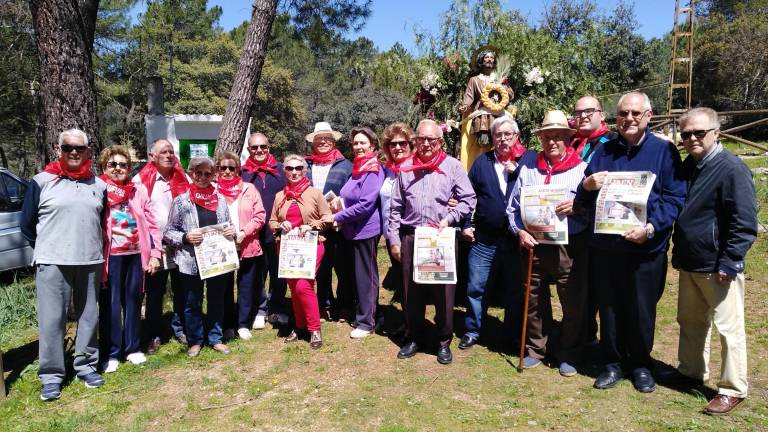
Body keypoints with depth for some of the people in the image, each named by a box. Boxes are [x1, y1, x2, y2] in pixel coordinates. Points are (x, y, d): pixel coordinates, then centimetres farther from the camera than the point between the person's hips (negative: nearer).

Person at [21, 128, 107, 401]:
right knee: (52, 319, -1)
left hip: (91, 263, 3)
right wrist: (48, 249, 9)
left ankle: (86, 365, 23)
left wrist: (94, 248, 13)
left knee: (89, 317, 9)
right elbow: (27, 224, 7)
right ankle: (52, 375, 9)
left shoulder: (99, 185, 9)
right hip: (52, 263, -3)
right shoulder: (42, 181, 0)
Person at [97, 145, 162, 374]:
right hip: (110, 256, -3)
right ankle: (111, 353, 14)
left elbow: (151, 224, 9)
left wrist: (155, 253, 2)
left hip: (136, 254, 3)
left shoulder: (139, 190, 10)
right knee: (110, 304, 1)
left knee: (133, 301, 11)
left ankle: (132, 348, 24)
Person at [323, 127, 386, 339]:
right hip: (353, 230, 9)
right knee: (358, 274, 17)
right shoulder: (357, 168, 13)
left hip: (366, 230, -9)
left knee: (365, 276, 0)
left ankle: (366, 322, 10)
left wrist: (336, 217, -16)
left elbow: (365, 205, -22)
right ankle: (362, 314, 30)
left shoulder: (374, 170, -15)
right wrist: (340, 200, 5)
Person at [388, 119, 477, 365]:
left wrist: (449, 218, -11)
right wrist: (394, 240, 6)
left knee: (444, 293, 4)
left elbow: (468, 199, 2)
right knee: (412, 292, 11)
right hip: (411, 238, 2)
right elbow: (395, 208, 10)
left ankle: (444, 342, 19)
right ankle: (413, 338, 26)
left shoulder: (452, 166, 1)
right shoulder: (405, 169, 8)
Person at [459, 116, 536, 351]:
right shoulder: (482, 161, 8)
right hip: (484, 240, 1)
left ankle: (514, 335, 28)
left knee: (516, 290, 12)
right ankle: (472, 331, 23)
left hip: (518, 239, -1)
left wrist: (516, 171, -15)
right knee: (476, 288, 7)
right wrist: (466, 224, 1)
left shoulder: (530, 159, 3)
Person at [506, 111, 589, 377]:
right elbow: (513, 207, 10)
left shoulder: (581, 169, 1)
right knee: (534, 302, 12)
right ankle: (535, 349, 29)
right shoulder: (528, 169, 10)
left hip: (570, 247, -2)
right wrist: (520, 231, -4)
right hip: (534, 245, 3)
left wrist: (577, 206, -20)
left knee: (574, 304, 3)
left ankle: (566, 354, 22)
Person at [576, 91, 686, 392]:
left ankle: (640, 364, 30)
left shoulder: (664, 151, -1)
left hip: (647, 247, -2)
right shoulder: (603, 151, 8)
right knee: (609, 308, 11)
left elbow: (675, 198, -6)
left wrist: (651, 228, -20)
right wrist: (587, 186, -15)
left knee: (642, 310, 10)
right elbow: (583, 201, 9)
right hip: (604, 245, 3)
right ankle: (613, 362, 28)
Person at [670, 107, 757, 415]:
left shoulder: (732, 169, -15)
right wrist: (678, 254, 16)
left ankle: (733, 389, 17)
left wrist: (729, 263, -19)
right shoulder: (686, 167, 8)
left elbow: (745, 223, -17)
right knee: (690, 321, 19)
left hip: (718, 267, -8)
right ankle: (691, 371, 36)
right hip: (689, 265, 8)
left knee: (728, 328, 4)